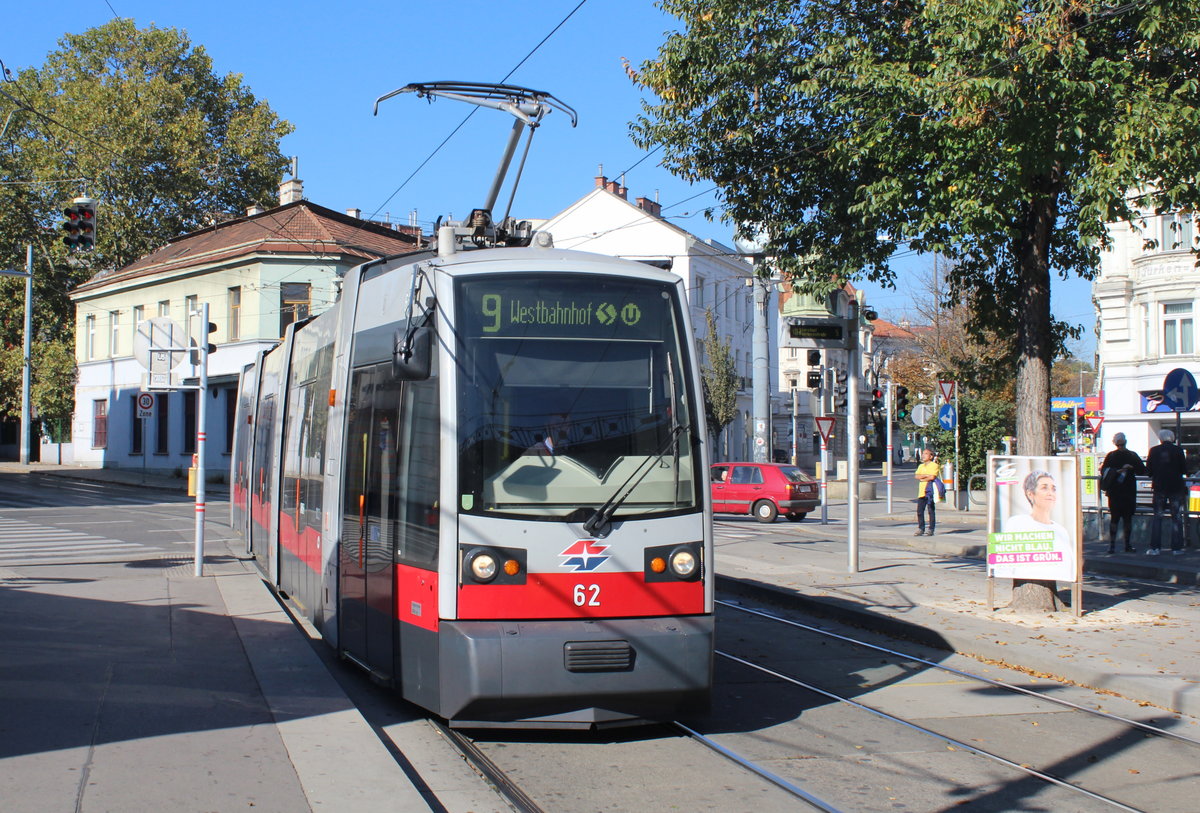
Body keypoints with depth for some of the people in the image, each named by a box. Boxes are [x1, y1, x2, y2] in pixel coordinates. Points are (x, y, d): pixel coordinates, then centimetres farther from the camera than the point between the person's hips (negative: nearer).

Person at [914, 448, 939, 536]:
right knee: (919, 511, 3)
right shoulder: (921, 466, 17)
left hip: (930, 491, -6)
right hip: (921, 491, 6)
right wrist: (927, 475, -10)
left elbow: (932, 477, -16)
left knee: (931, 510, -2)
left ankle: (931, 529, 2)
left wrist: (922, 478, -3)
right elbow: (916, 476, 2)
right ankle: (921, 529, 9)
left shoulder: (934, 465, -3)